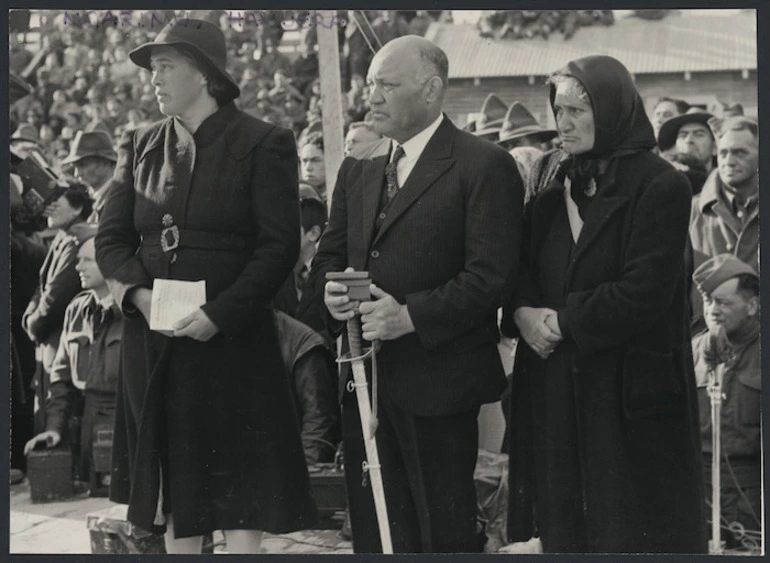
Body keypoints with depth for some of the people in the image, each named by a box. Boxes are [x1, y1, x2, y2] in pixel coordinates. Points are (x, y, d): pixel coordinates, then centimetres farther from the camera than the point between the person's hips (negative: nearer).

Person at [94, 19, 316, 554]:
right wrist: (138, 294, -11)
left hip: (231, 342, -5)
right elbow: (111, 238, 8)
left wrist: (220, 314, -18)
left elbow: (279, 246, -10)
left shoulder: (262, 145, -5)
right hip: (153, 344, 5)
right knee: (175, 487, 12)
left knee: (239, 490, 0)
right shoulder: (140, 147, 10)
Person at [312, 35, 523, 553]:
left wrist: (412, 315, -21)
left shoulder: (484, 166, -8)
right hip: (365, 378, 7)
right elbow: (329, 255, 20)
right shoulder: (358, 170, 15)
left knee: (445, 531, 1)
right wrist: (331, 289, -4)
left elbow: (492, 274, -14)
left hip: (437, 381, -7)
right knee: (372, 528, 12)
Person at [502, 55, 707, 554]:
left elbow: (644, 292, -16)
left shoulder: (660, 186, -10)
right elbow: (522, 266, 12)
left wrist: (563, 321, -11)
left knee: (635, 530, 2)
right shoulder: (551, 180, 10)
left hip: (630, 391, -6)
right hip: (557, 390, 6)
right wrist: (523, 313, -9)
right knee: (567, 526, 10)